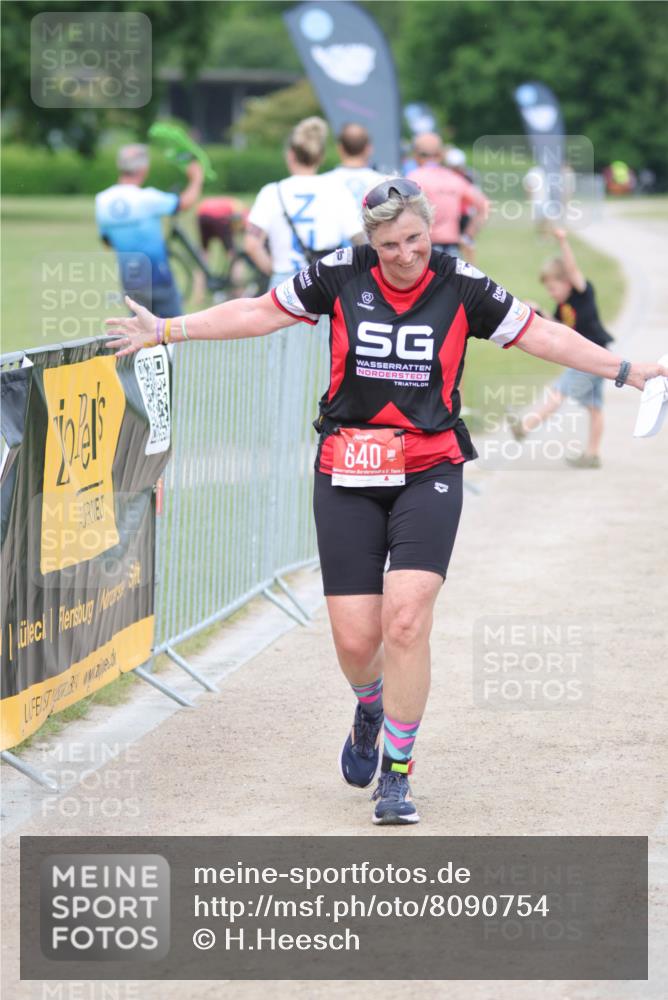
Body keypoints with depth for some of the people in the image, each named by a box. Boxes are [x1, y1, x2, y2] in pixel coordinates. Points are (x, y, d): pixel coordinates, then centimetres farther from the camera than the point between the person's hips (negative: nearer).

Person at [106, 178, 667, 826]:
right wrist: (165, 331, 8)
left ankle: (396, 776, -4)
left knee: (406, 620, -18)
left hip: (430, 470, -1)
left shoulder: (461, 287, -2)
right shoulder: (341, 276, -1)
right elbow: (258, 313, 8)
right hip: (347, 477, 1)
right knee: (355, 640, -2)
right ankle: (372, 711, 36)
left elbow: (542, 335, 7)